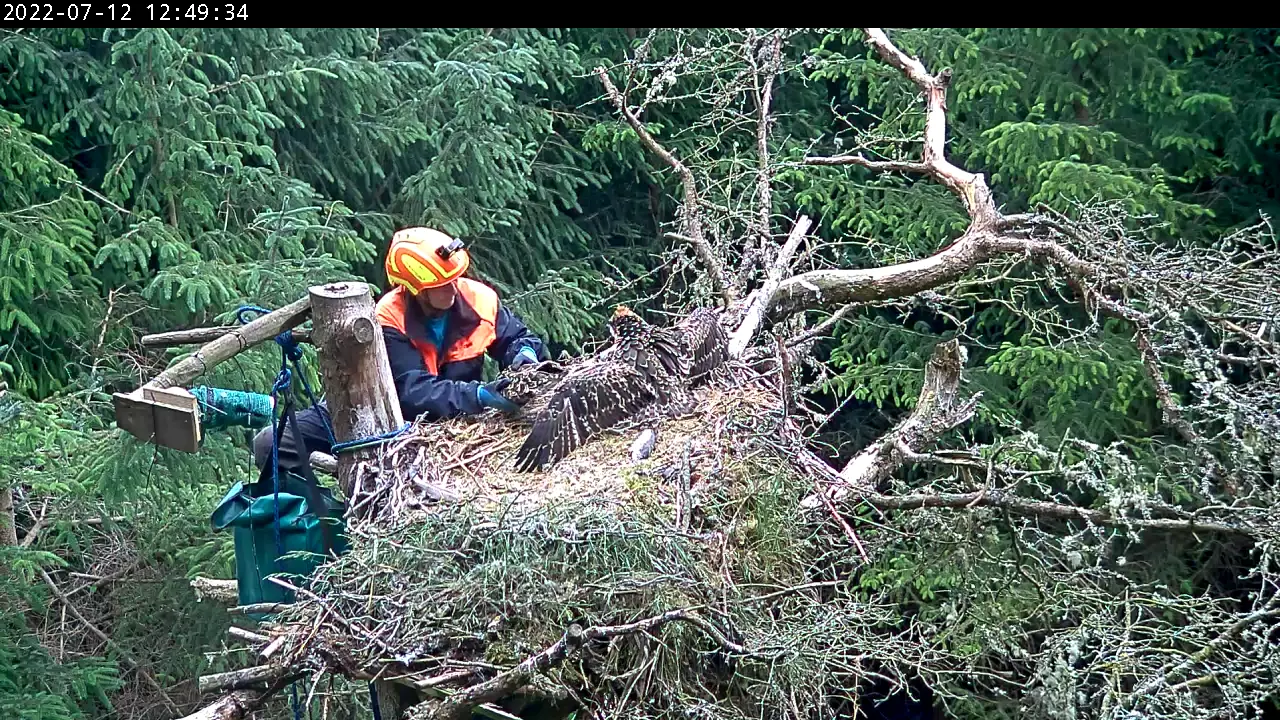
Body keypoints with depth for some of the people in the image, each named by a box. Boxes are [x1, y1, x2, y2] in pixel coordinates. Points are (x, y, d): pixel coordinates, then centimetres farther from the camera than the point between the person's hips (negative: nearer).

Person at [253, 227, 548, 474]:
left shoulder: (478, 299, -15)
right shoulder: (390, 318, -25)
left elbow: (517, 338, 2)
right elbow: (414, 391, -33)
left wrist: (525, 353, -23)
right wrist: (477, 396, -46)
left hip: (456, 416, 4)